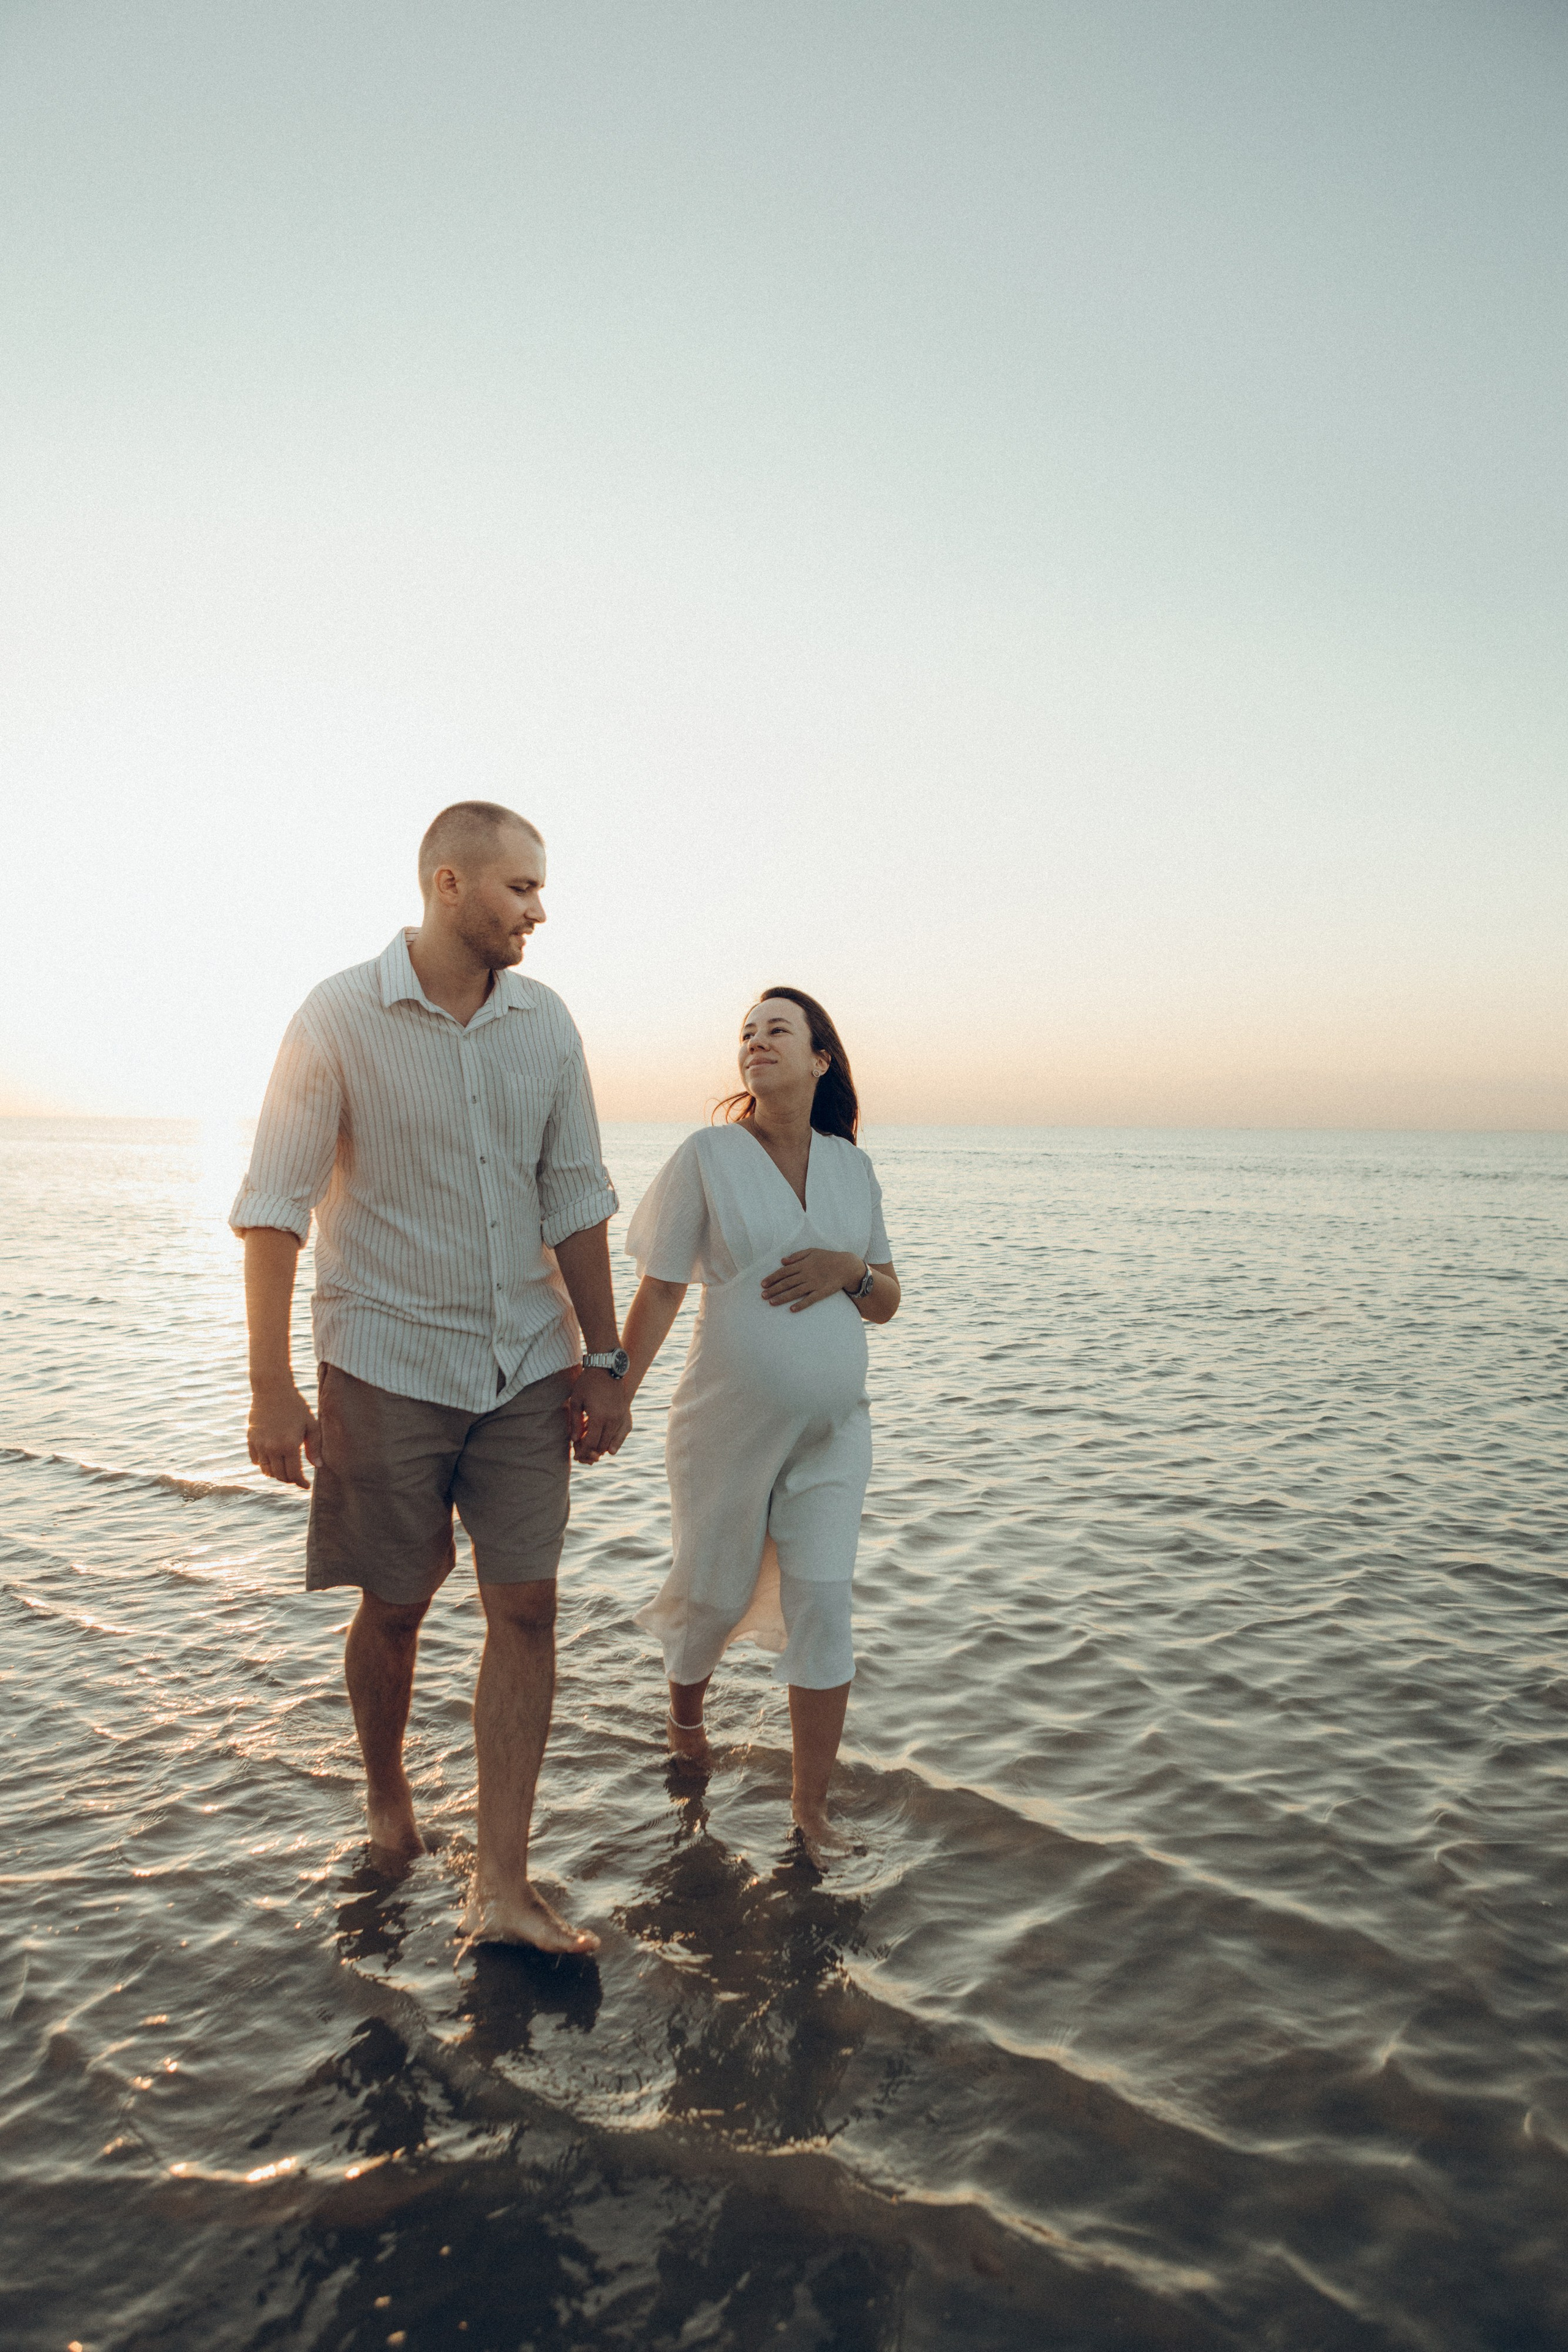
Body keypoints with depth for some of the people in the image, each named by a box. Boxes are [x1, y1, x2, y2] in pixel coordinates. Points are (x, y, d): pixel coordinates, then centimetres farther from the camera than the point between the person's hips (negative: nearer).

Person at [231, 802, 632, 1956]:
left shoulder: (545, 1022, 3)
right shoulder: (341, 1017, -9)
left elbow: (575, 1200, 7)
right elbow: (275, 1207, -9)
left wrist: (604, 1362, 6)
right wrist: (271, 1385, -12)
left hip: (525, 1366, 3)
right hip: (388, 1366, -3)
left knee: (527, 1608, 0)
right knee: (394, 1605, 11)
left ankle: (502, 1887, 10)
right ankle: (387, 1795, 40)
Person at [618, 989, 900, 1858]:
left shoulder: (852, 1168, 5)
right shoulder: (708, 1156, -5)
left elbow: (887, 1302, 11)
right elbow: (658, 1294, -4)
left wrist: (849, 1268, -10)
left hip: (831, 1431, 2)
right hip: (729, 1428, -2)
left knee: (821, 1606, -2)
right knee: (719, 1594, 13)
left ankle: (812, 1807, 14)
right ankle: (684, 1697, 47)